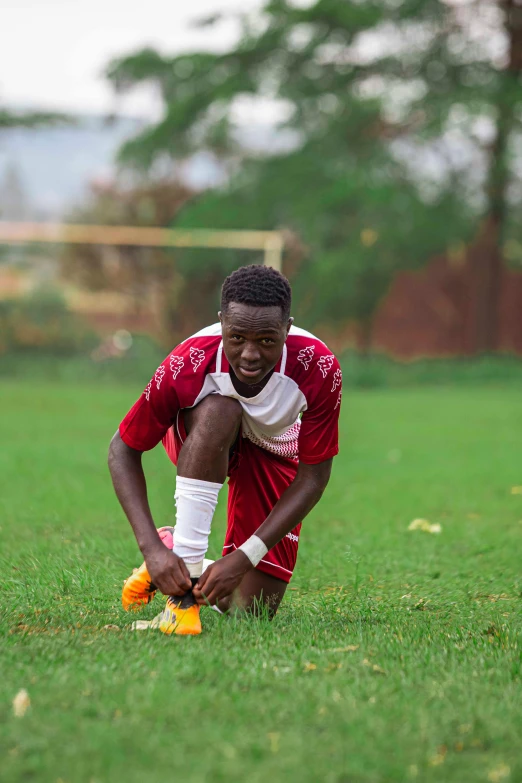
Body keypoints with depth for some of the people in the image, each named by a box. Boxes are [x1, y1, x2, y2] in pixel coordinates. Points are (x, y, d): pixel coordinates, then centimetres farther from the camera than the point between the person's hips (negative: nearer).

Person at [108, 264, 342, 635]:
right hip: (195, 438, -1)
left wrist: (246, 557, -35)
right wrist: (151, 547, -37)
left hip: (272, 451, 1)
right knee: (218, 410, -41)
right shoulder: (188, 365, -37)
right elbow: (123, 451, -25)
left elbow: (313, 476, -27)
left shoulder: (319, 368, -36)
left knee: (251, 608, -10)